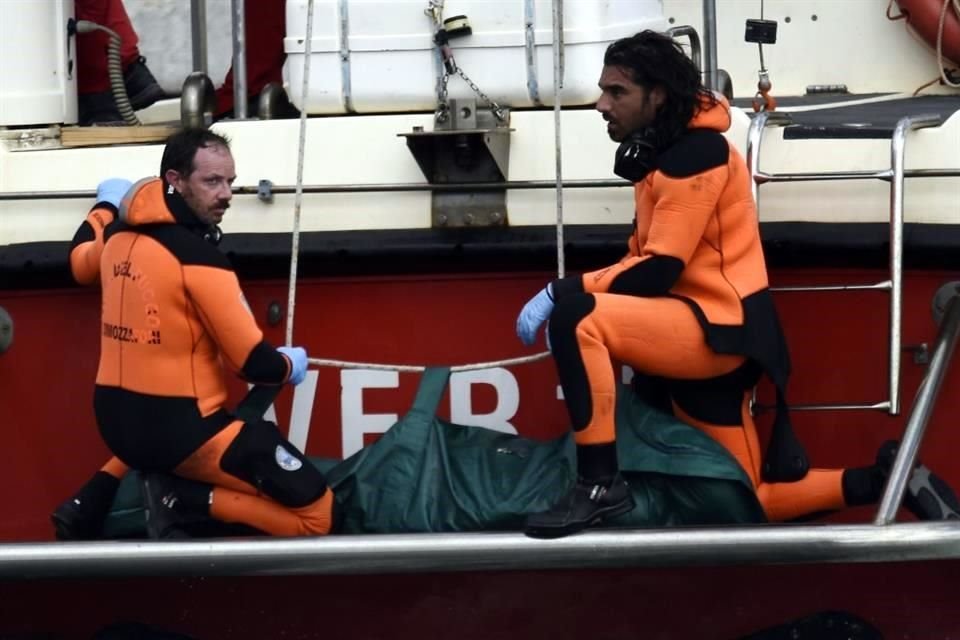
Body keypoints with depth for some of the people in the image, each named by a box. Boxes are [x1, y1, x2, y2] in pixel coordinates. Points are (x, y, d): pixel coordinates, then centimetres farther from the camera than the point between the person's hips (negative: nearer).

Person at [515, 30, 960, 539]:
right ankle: (884, 479, 21)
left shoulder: (696, 150, -13)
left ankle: (599, 485, -24)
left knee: (574, 315, -28)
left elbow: (658, 271, -20)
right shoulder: (662, 151, 17)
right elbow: (643, 260, 14)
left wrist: (563, 291, -18)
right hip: (695, 337, 10)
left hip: (721, 329, -10)